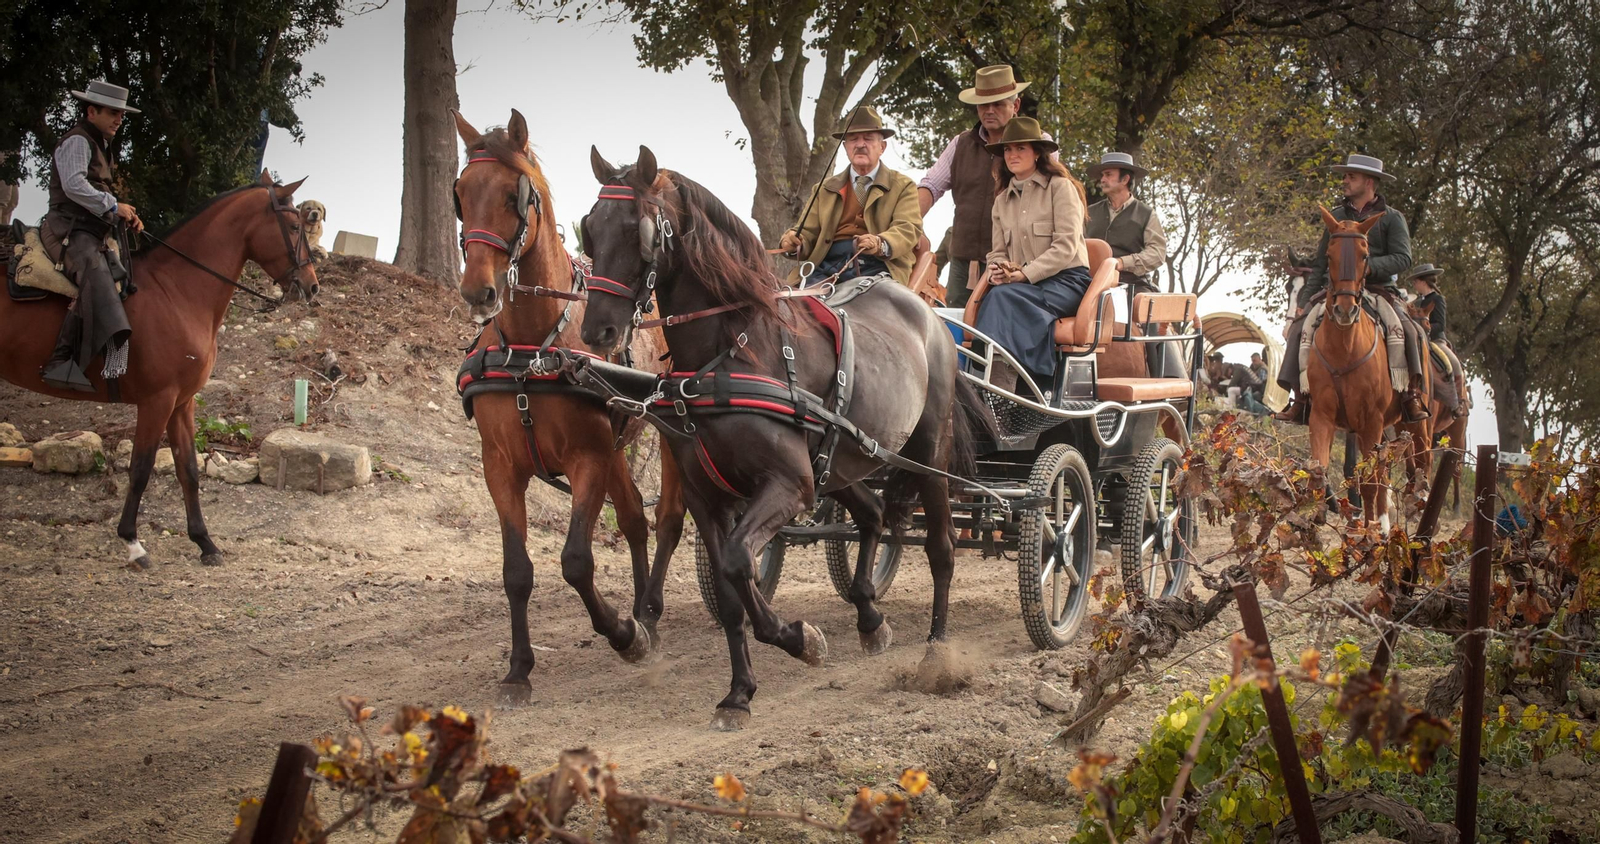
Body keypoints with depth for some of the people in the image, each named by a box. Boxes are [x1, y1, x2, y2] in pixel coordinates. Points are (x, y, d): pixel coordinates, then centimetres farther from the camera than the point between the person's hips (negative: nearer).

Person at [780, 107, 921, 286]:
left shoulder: (903, 186, 17)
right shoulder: (824, 189, 27)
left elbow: (908, 229, 1)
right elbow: (808, 231, 21)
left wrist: (881, 244, -22)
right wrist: (792, 242, -5)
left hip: (876, 267, -2)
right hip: (826, 267, 2)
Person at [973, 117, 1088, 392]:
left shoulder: (1060, 187, 2)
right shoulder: (1002, 200, 20)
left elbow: (1066, 246, -9)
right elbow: (997, 252, 18)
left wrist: (1025, 274, -19)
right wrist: (998, 270, -7)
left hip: (1066, 280, -4)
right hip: (1027, 287, 4)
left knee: (1004, 296, -34)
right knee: (997, 295, -33)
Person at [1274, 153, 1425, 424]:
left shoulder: (1391, 218, 4)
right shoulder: (1336, 217, 16)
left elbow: (1402, 258, -7)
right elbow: (1320, 264, 16)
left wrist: (1369, 267, -23)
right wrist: (1304, 301, 7)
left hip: (1378, 289, -3)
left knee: (1408, 330, -29)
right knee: (1299, 328, -17)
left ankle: (1413, 394, -27)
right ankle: (1300, 396, -16)